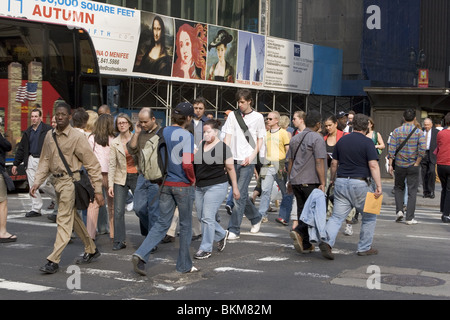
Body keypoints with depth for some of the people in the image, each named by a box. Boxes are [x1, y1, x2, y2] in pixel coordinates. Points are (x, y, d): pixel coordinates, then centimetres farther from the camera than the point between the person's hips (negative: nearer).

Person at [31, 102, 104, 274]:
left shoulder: (77, 137, -11)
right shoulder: (50, 136, 8)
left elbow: (92, 165, -9)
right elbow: (45, 161, 17)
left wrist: (98, 190, -11)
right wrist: (37, 182, 6)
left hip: (71, 181, -7)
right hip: (57, 181, 7)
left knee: (64, 220, -9)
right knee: (74, 218, 16)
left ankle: (54, 260, -8)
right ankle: (91, 250, 31)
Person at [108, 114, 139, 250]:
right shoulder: (114, 143, 4)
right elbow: (112, 165, 3)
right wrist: (110, 184, -3)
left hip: (137, 176, -1)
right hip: (121, 178, 1)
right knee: (118, 211, -4)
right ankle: (119, 241, 4)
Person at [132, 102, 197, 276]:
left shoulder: (163, 133, 3)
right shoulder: (187, 136, -14)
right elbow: (187, 164, -22)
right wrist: (192, 179, -5)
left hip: (165, 183, 5)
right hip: (183, 185, -5)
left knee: (162, 223, 11)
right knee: (185, 224, 10)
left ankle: (141, 254, -7)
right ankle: (184, 265, 19)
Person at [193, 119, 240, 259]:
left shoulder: (223, 148, -8)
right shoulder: (200, 145, 8)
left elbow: (231, 169, -5)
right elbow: (194, 164, 18)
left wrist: (235, 187, -4)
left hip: (216, 186, -7)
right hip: (200, 187, 7)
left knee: (207, 217, -9)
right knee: (201, 217, 10)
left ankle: (206, 249, 1)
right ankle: (222, 235, 32)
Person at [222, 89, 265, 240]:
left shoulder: (258, 117, 2)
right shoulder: (233, 115, 8)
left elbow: (260, 140, 6)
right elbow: (228, 137, 5)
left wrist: (251, 156, -8)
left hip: (247, 161, -4)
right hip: (234, 159, 4)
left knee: (240, 194, -9)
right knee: (242, 194, 11)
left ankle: (234, 229, -6)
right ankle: (256, 218, 33)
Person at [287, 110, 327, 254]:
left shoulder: (295, 139, 14)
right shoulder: (317, 138, -10)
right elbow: (319, 163, -15)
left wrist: (290, 180, 26)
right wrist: (322, 183, -14)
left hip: (296, 181, 7)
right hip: (311, 181, -7)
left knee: (302, 210, 11)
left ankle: (305, 245, 11)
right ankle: (299, 232, -21)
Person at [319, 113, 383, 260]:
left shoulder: (342, 141, 8)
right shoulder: (367, 143, -7)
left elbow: (334, 163, 13)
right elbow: (373, 165, -16)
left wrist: (332, 179, 28)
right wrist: (379, 186, -18)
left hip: (341, 182, 4)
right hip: (359, 183, -4)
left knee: (337, 216, 2)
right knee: (369, 216, 14)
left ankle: (327, 241, -20)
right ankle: (364, 248, 18)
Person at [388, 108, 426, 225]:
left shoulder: (397, 131, -1)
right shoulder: (419, 132, -4)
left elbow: (392, 149, -4)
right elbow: (422, 149, -14)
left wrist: (390, 164, -1)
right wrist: (416, 163, -7)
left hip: (399, 165, 1)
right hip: (413, 166, -1)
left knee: (399, 188, 20)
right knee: (412, 191, 4)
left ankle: (399, 210, 5)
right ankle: (410, 218, 2)